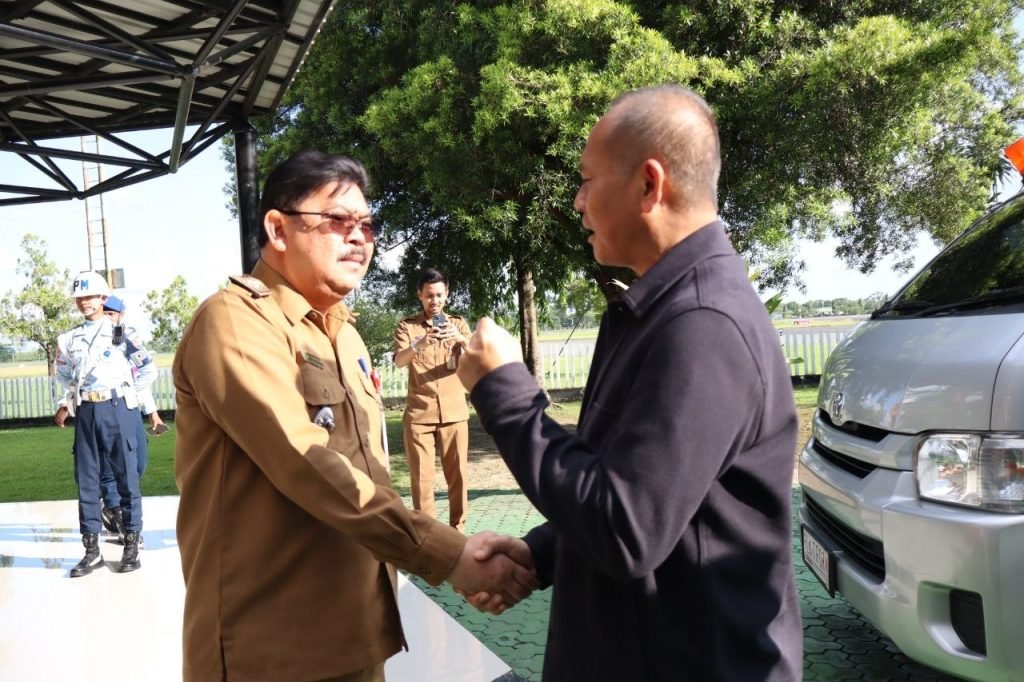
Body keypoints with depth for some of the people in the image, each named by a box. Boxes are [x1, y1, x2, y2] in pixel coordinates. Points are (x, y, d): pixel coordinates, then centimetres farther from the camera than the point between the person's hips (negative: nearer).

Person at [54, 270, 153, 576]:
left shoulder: (121, 333, -1)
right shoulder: (68, 340, 11)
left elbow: (148, 370, 5)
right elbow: (64, 376, 23)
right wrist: (65, 405, 12)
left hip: (118, 410, -4)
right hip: (85, 413, 4)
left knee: (126, 476, 1)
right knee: (85, 479, 6)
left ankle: (131, 546, 10)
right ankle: (92, 549, 14)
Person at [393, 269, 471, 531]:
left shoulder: (458, 324, 9)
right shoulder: (406, 326, 5)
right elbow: (399, 361, -12)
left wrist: (460, 339, -29)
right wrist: (419, 344, -33)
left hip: (454, 411, 1)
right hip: (419, 412, -1)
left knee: (457, 473, 3)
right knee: (421, 475, -2)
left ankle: (457, 529, 14)